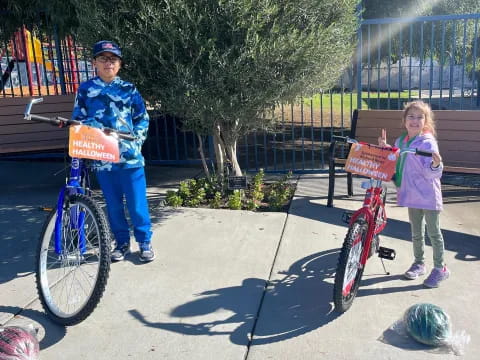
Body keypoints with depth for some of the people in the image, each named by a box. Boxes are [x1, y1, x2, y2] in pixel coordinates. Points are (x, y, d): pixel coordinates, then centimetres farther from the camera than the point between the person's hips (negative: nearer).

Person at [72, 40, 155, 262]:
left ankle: (145, 242, 18)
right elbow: (78, 121, 9)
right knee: (113, 204, 11)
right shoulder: (85, 90, 5)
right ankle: (122, 243, 26)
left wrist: (136, 139, -5)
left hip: (130, 156, -1)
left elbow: (143, 118, 7)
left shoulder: (128, 89, 4)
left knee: (137, 203, 2)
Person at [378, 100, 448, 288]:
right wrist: (385, 148, 7)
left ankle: (440, 268, 20)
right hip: (411, 195, 6)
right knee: (416, 233, 19)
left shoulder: (428, 142, -16)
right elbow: (395, 164, 17)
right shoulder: (400, 142, 4)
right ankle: (419, 263, 35)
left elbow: (432, 174, -19)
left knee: (434, 233, 6)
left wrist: (436, 164, -41)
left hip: (428, 196, -6)